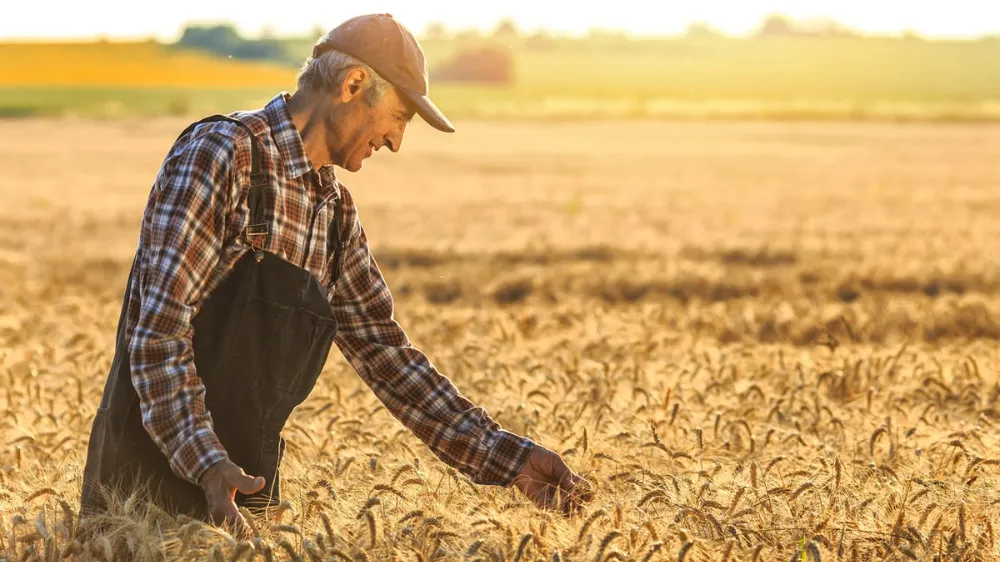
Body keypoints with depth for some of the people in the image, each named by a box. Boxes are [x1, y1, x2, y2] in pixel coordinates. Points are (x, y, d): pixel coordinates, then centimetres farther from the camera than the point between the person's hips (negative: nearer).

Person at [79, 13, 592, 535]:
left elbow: (382, 352, 13)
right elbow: (158, 330, -21)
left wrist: (507, 457, 6)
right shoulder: (218, 153, -15)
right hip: (150, 483, -7)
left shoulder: (336, 212, 11)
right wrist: (207, 464, -32)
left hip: (241, 490, 7)